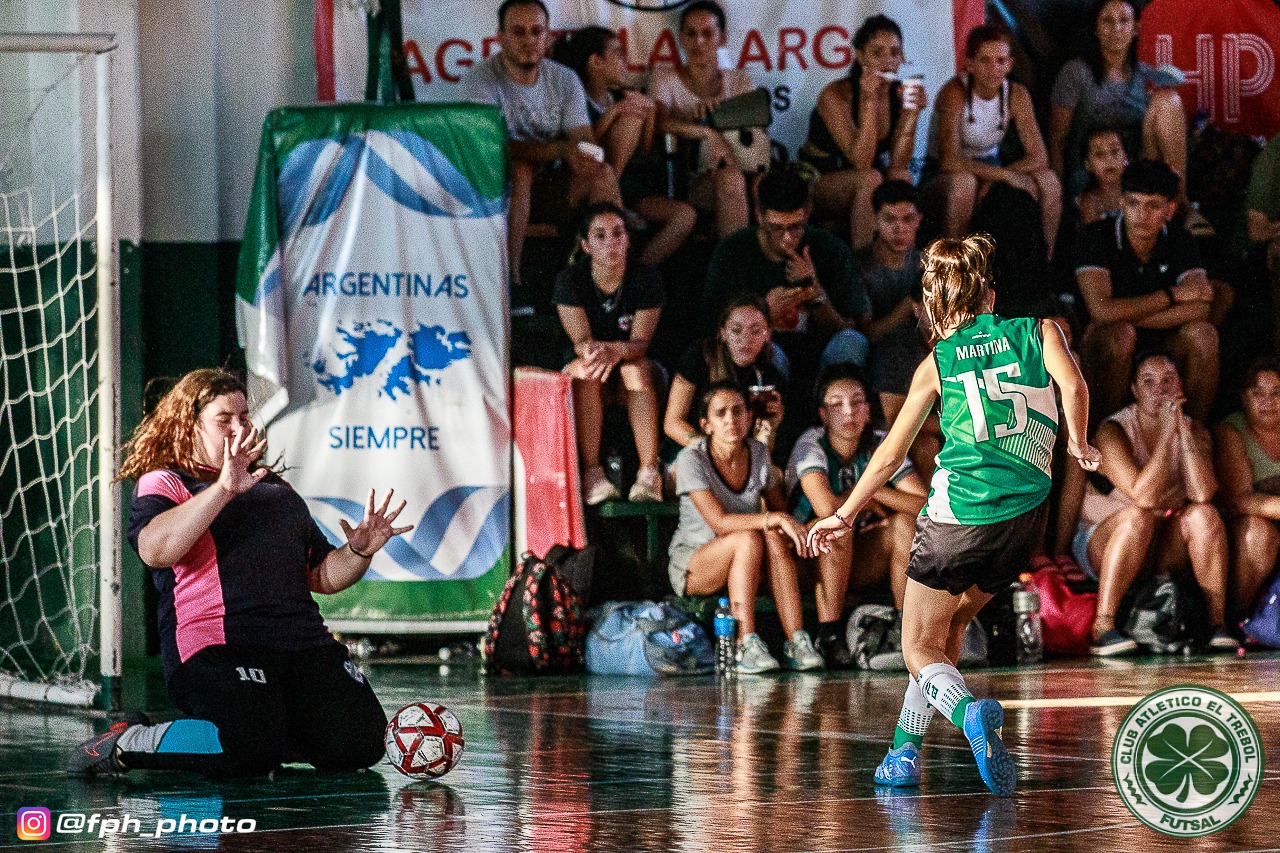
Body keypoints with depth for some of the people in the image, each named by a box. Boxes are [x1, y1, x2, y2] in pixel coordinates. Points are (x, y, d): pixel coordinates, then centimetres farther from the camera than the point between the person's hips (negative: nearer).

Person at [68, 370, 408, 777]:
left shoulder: (278, 491, 27)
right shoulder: (162, 484, 6)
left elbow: (322, 576, 29)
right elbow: (156, 550, -17)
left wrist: (359, 552, 8)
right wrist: (223, 489, -21)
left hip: (305, 645, 7)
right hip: (214, 650, -7)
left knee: (360, 741, -14)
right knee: (251, 751, -31)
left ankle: (269, 732, 13)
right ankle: (126, 743, -7)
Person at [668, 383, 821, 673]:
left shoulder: (758, 453, -1)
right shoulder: (692, 459, -17)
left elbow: (779, 507, 5)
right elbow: (719, 522, -26)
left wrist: (791, 527, -19)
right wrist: (777, 519, -36)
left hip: (749, 565, 4)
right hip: (692, 568, -4)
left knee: (774, 537, -28)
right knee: (750, 538, -33)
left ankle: (796, 641, -34)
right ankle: (747, 645, -36)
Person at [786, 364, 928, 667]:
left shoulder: (881, 445, -6)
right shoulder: (811, 445, -18)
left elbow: (928, 505, -17)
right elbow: (827, 508, -37)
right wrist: (865, 497, -19)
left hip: (859, 563, 4)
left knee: (906, 521, -19)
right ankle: (829, 636, -29)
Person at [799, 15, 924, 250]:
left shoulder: (900, 94, -5)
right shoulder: (836, 96, -20)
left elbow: (898, 164, -13)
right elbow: (861, 162, -28)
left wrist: (911, 112, -24)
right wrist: (869, 100, -33)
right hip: (818, 184, -4)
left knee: (901, 177, -27)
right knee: (870, 178, -33)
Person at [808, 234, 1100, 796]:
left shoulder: (938, 364, 8)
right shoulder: (1038, 331, 8)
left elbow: (890, 455, 12)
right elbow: (1073, 385, -12)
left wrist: (845, 515, 24)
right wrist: (1078, 445, 7)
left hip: (959, 514, -3)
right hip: (1025, 515, 3)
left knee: (919, 647, 6)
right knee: (947, 628, 22)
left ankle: (969, 710, -26)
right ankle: (905, 752, 15)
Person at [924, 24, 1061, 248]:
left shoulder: (1016, 95, -8)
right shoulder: (955, 93, -22)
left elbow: (1038, 157, -12)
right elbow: (949, 161, -32)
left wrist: (992, 181, -25)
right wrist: (1003, 175, -34)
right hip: (942, 177, -5)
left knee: (1047, 181, -19)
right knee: (964, 182, -38)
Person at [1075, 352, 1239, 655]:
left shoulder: (1194, 431, -1)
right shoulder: (1113, 432, -14)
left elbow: (1203, 493, -20)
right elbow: (1143, 496, -29)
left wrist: (1184, 429, -23)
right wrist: (1165, 433, -28)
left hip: (1165, 550, 4)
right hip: (1102, 544, -4)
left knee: (1204, 514, -23)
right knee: (1138, 516, -34)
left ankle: (1218, 620, -23)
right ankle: (1102, 627, -40)